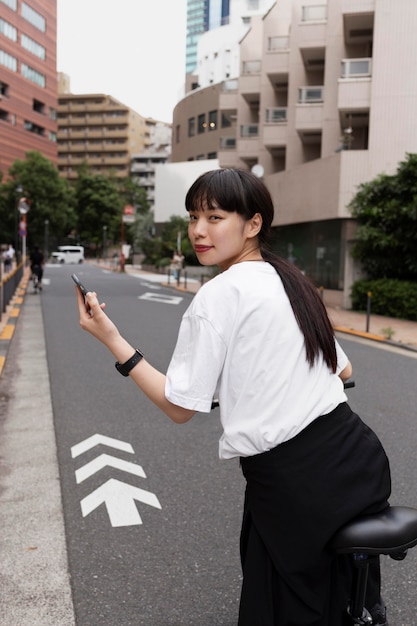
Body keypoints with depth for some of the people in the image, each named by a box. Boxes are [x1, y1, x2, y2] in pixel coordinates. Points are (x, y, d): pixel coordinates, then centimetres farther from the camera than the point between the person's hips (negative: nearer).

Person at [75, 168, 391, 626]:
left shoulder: (216, 297, -13)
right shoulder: (294, 282, 9)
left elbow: (180, 407, -10)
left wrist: (111, 339, -7)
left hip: (290, 480, -6)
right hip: (359, 456, 7)